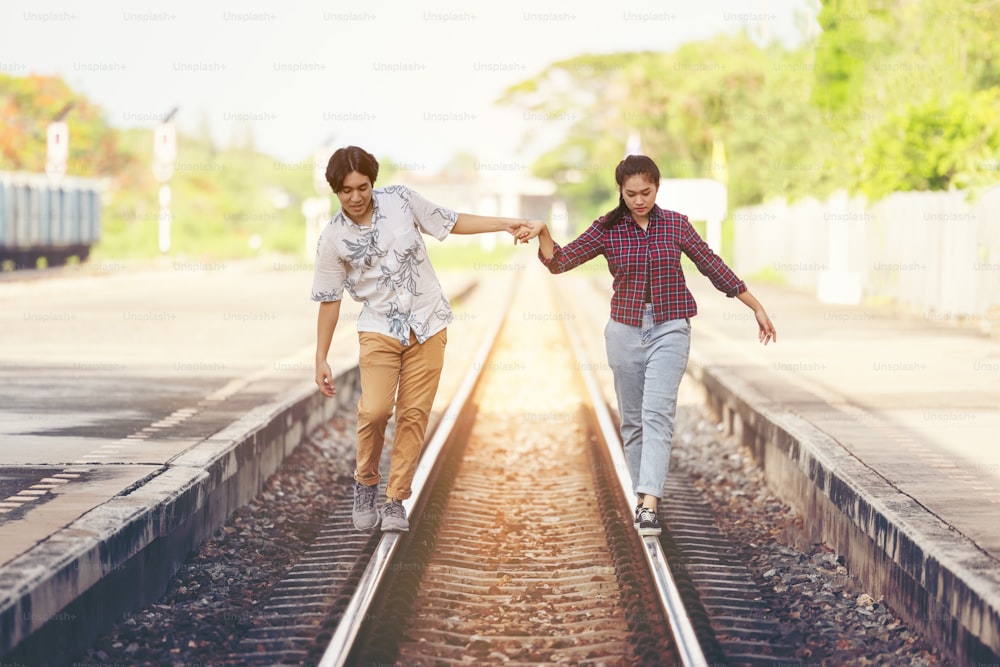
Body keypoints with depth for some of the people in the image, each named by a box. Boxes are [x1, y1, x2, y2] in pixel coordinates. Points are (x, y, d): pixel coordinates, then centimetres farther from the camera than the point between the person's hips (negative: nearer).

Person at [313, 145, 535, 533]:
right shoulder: (333, 240, -6)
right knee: (374, 410, -18)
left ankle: (396, 500, 8)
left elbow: (452, 223, 9)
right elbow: (329, 301, 1)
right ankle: (365, 484, 7)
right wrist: (321, 360, 2)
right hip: (379, 329, -1)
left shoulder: (400, 201, -4)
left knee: (414, 413, -2)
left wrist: (504, 224, 1)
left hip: (427, 325, 2)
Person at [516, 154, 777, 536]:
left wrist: (757, 308, 9)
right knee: (632, 419, 9)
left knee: (657, 414, -16)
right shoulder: (606, 230, 0)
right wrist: (542, 232, -26)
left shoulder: (676, 225, 0)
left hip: (669, 330, -2)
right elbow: (559, 261, -5)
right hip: (625, 331, 2)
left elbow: (714, 268, 7)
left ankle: (649, 506, -25)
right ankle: (641, 496, 22)